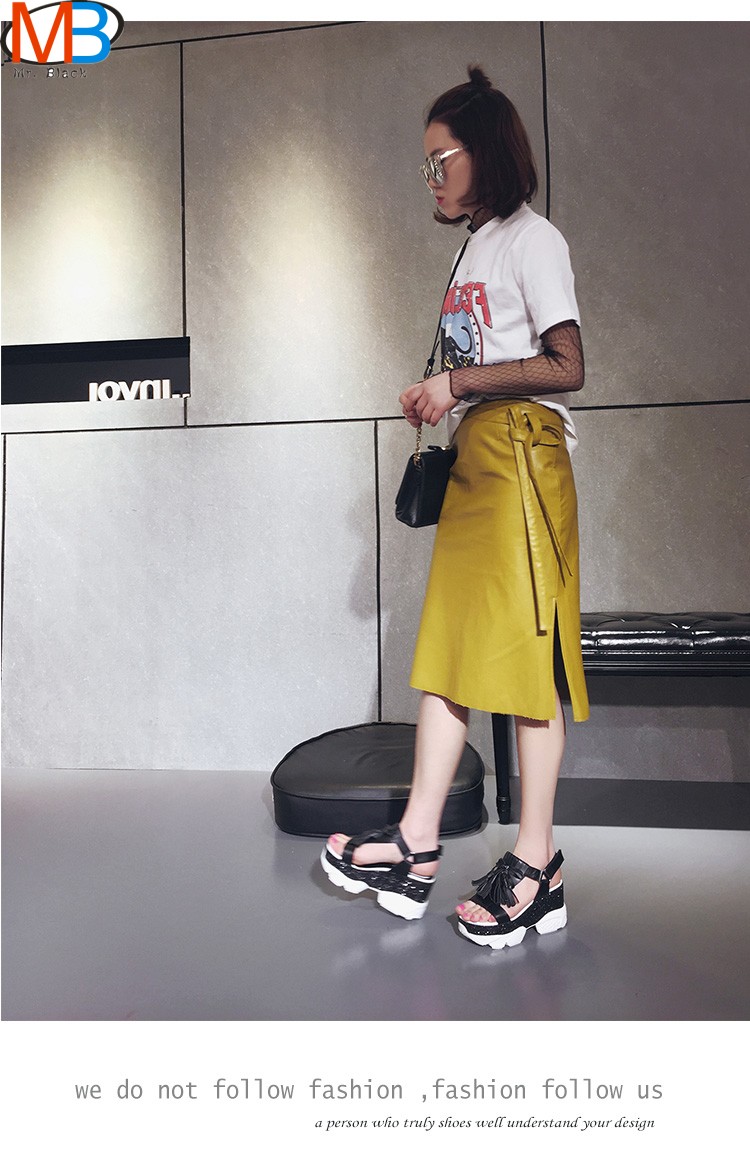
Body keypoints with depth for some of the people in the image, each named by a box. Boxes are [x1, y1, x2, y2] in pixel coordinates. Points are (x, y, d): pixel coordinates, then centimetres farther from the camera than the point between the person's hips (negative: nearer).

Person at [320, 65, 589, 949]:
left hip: (523, 453, -8)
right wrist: (439, 398, 8)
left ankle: (536, 861, 1)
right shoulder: (474, 248, 25)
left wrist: (459, 381, -11)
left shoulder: (529, 238, -1)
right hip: (473, 456, 8)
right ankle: (417, 844, 5)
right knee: (450, 640, 1)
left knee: (525, 644, -8)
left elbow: (565, 368, -11)